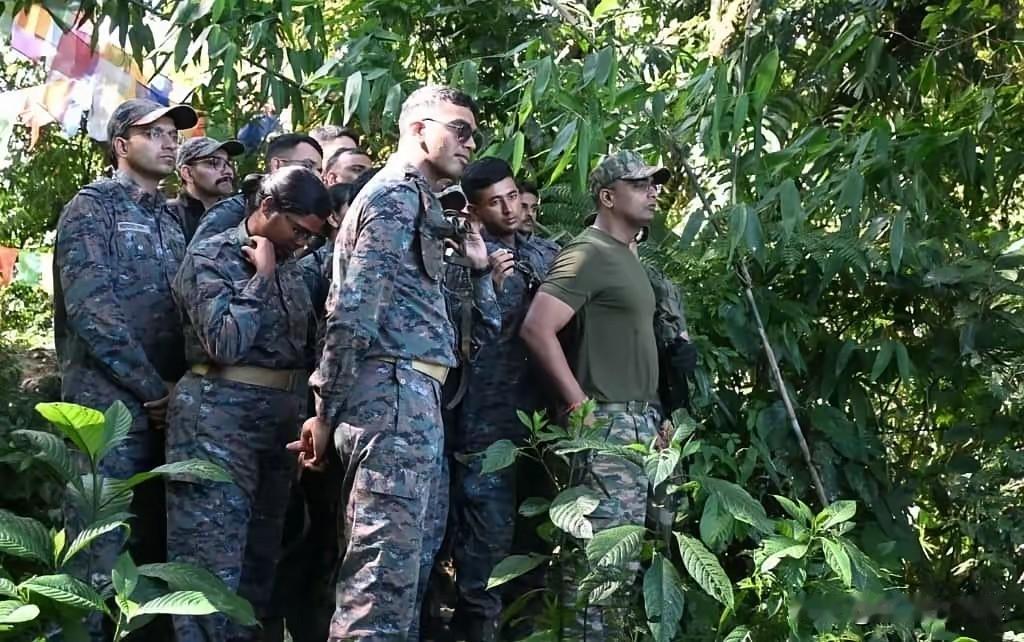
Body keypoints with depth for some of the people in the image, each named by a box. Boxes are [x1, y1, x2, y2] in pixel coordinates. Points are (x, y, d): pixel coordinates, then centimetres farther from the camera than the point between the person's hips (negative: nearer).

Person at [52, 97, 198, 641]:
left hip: (166, 406, 7)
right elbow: (90, 309, -13)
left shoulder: (170, 220, 18)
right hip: (108, 404, -7)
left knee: (155, 541, 8)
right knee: (100, 548, -7)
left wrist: (178, 386, 3)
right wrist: (153, 388, -12)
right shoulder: (92, 206, -2)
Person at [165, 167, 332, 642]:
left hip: (282, 419, 8)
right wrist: (261, 276, -13)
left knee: (261, 557, 13)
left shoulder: (290, 267, 15)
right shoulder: (210, 257, -7)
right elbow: (225, 344, -21)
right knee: (212, 563, -8)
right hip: (220, 419, -8)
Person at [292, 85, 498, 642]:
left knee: (413, 558, 13)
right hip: (394, 395, -10)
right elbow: (352, 312, -16)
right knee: (385, 566, -12)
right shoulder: (395, 195, -7)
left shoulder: (418, 202, 23)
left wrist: (479, 270, 15)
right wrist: (326, 411, -15)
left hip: (416, 400, 10)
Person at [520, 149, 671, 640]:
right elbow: (536, 328, -21)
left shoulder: (629, 257, 18)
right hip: (609, 421, -10)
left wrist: (654, 415, 15)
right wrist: (579, 405, -19)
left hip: (642, 421, 10)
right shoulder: (589, 253, -11)